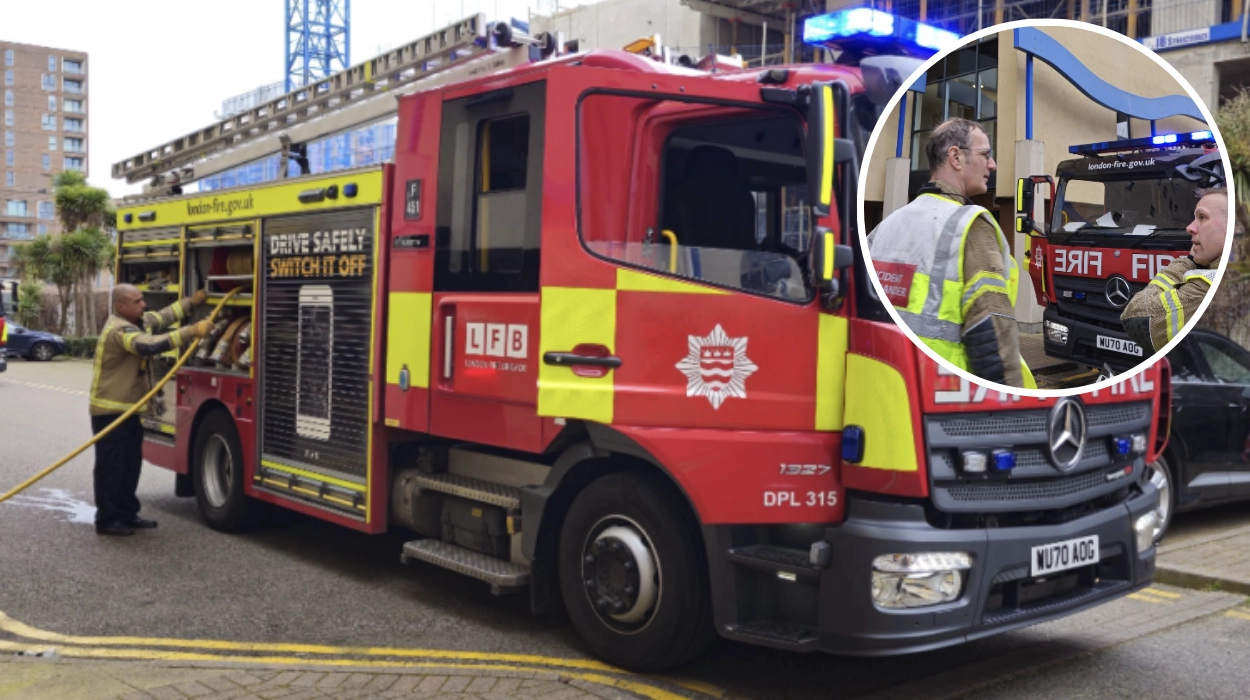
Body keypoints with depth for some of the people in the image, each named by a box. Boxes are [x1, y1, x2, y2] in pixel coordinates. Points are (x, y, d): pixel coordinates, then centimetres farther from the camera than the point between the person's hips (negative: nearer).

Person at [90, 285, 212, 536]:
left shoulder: (140, 321, 7)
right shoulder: (119, 330, -23)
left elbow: (164, 316, 23)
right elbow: (151, 345, -37)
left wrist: (192, 302, 14)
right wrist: (191, 332, -38)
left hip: (129, 408, 10)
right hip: (110, 410, -10)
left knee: (131, 464, 14)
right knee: (110, 466, -4)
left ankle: (127, 514, 22)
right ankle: (106, 519, 3)